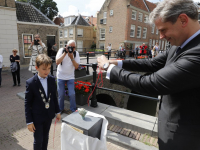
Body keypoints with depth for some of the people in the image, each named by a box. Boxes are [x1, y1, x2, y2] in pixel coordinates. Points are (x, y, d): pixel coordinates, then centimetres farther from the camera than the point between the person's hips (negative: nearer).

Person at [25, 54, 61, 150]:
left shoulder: (52, 79, -6)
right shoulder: (30, 83, -19)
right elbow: (27, 103, -12)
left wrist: (57, 111, 8)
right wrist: (29, 122, -10)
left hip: (49, 115, 4)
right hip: (37, 117, -4)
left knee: (45, 138, 23)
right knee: (38, 141, 12)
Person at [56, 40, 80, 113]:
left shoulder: (76, 53, -4)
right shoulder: (61, 50, -6)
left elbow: (76, 66, -10)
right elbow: (57, 62, -17)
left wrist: (72, 58, -23)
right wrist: (65, 53, -22)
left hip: (70, 77, 0)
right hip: (60, 76, 0)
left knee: (72, 94, -2)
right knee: (61, 94, 8)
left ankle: (73, 110, 18)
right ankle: (60, 109, 30)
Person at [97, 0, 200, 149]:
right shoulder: (179, 45, -4)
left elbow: (149, 84, -35)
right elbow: (153, 63, 4)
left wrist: (109, 67, -22)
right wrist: (118, 63, -5)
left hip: (182, 133, -7)